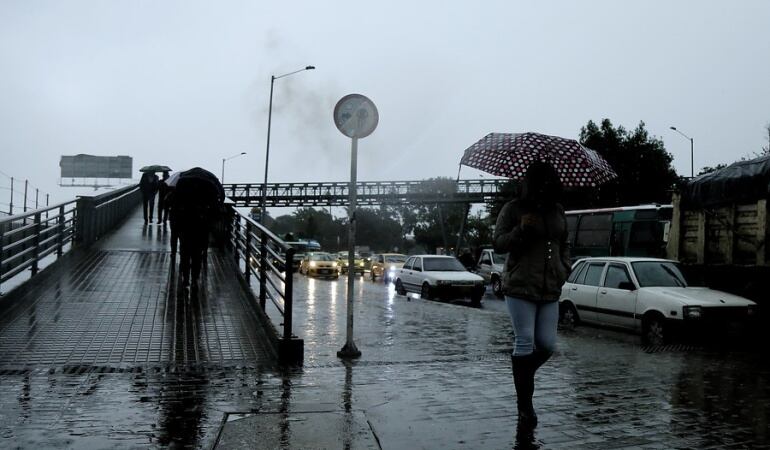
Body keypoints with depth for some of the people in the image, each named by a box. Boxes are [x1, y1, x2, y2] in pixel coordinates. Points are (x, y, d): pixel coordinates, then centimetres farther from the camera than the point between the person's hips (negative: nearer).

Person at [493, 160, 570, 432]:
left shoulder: (557, 211, 12)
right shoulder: (512, 209, -3)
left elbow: (564, 245, 23)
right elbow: (498, 244, -5)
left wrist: (564, 269, 7)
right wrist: (521, 230, -21)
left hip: (550, 289, 5)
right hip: (520, 287, -5)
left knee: (547, 344, 3)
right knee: (525, 343, -5)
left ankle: (522, 376, 34)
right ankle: (525, 408, 5)